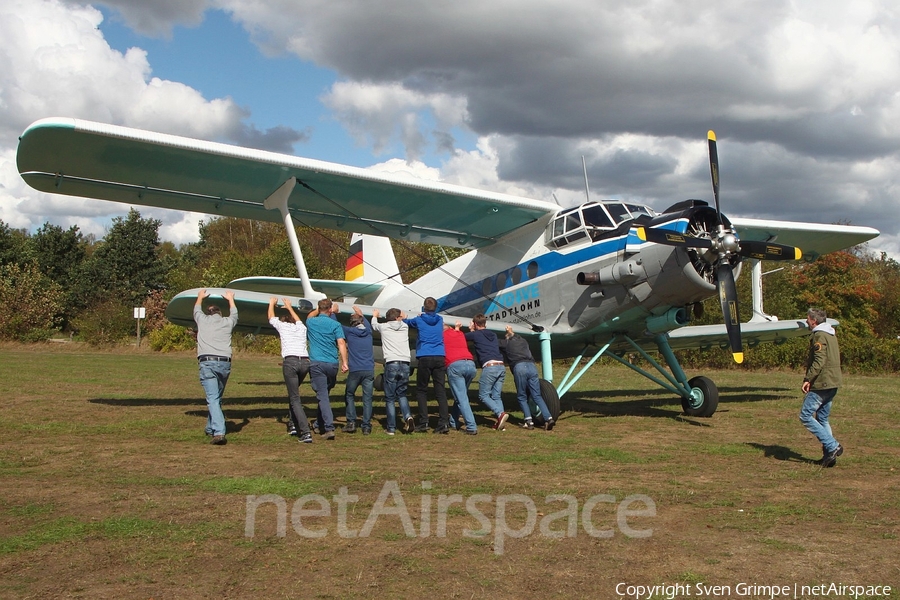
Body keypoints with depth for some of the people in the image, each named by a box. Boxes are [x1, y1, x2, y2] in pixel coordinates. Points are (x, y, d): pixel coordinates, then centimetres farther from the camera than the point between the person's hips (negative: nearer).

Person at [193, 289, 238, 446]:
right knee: (217, 398, 20)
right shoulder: (228, 322, 16)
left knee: (213, 399, -10)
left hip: (207, 363, -2)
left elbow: (196, 310, 37)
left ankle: (219, 432, -24)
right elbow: (234, 314, 41)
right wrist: (230, 299, 58)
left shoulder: (203, 320, 13)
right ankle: (210, 428, 31)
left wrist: (200, 297, 56)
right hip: (225, 363, 3)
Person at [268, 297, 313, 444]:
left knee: (295, 399, -5)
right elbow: (297, 319, 48)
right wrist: (289, 307, 63)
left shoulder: (282, 326, 15)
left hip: (290, 361, -4)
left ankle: (306, 433, -17)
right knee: (293, 393, 27)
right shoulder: (301, 327, 24)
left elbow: (271, 317, 36)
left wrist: (272, 303, 53)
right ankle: (294, 425, 22)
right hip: (305, 361, 4)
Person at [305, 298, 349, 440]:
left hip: (316, 363, -1)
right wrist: (344, 362, -10)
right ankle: (319, 424, 26)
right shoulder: (335, 325, 1)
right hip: (332, 364, 1)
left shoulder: (311, 322, 7)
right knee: (324, 393, 17)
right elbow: (341, 343, -9)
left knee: (322, 395, -7)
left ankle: (329, 428, -19)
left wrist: (320, 309, 45)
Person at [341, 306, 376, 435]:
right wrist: (361, 315, 48)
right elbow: (368, 324, 36)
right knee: (367, 398, 2)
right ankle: (366, 426, -2)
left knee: (349, 395, 15)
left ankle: (351, 422, 6)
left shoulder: (350, 332, 1)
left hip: (355, 370, -2)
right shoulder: (368, 331, 11)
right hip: (369, 370, 2)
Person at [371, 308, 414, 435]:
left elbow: (374, 324, 33)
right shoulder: (405, 327, 14)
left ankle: (391, 428, 1)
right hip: (405, 364, 2)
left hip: (391, 364, -2)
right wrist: (402, 318, 59)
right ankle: (408, 416, -8)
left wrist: (374, 316, 53)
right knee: (401, 394, 18)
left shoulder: (383, 327, 10)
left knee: (390, 398, 5)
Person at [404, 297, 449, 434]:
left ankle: (423, 422, -2)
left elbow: (406, 322, 26)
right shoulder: (440, 320, 14)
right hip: (439, 358, 3)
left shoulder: (418, 320, 6)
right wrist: (424, 314, 53)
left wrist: (402, 318, 47)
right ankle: (444, 422, -10)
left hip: (424, 358, -3)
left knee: (421, 390, 6)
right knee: (440, 391, -1)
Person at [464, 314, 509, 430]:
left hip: (489, 366, -6)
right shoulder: (493, 335, 23)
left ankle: (500, 413, -19)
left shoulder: (475, 334, 7)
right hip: (501, 366, 6)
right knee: (496, 396, 11)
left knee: (483, 395, 1)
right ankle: (501, 421, -4)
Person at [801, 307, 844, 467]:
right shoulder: (832, 335, 19)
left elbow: (819, 361, -22)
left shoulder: (819, 336, -12)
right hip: (833, 384, 10)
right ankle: (829, 454, 11)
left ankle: (832, 446, -12)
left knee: (805, 416, -7)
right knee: (823, 419, 14)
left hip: (821, 384, -10)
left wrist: (808, 379, -25)